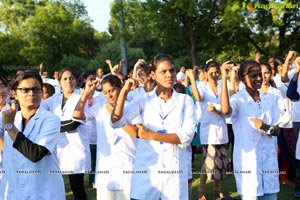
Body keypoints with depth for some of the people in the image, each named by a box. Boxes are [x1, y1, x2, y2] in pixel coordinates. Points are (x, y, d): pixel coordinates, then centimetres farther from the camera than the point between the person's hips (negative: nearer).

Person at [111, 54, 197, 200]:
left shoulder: (185, 100, 0)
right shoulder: (144, 100, 2)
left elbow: (187, 136, -11)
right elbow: (116, 121, -9)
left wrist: (151, 135, -16)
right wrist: (124, 91, -17)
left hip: (174, 170, 0)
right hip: (146, 168, 0)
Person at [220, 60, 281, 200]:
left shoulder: (271, 99, 7)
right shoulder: (238, 99, -7)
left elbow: (276, 130, 8)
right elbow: (225, 110, -32)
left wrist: (266, 127, -15)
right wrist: (224, 77, -29)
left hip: (269, 158, 5)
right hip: (247, 159, -4)